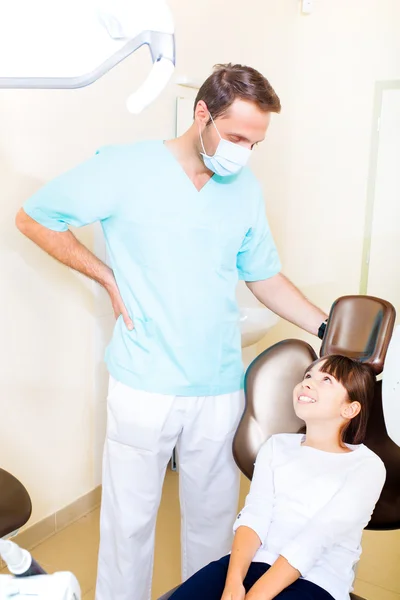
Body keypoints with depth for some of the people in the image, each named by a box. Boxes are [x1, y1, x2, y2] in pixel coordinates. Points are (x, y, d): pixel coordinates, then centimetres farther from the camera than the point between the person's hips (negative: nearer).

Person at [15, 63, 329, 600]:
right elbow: (33, 218, 0)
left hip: (220, 388, 4)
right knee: (130, 519, 12)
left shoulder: (246, 190, 5)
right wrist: (109, 278, -6)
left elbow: (264, 277, 13)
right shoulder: (125, 168, -8)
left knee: (213, 515, 18)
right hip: (144, 388, -3)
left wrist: (330, 330, 4)